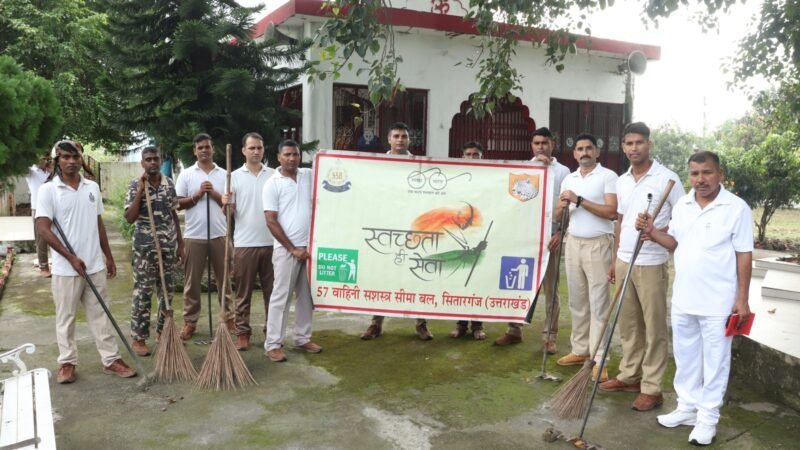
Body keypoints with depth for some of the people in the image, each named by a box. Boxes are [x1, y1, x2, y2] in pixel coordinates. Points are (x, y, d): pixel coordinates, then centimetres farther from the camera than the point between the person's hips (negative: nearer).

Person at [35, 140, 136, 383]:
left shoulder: (93, 187, 7)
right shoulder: (48, 190, -7)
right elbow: (43, 229, -12)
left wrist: (109, 257, 13)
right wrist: (71, 258, -16)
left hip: (95, 266, 4)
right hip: (65, 268, -4)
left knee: (100, 315, 10)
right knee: (66, 318, 8)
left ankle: (111, 360, 16)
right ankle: (67, 363, 21)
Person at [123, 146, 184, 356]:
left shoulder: (169, 184, 7)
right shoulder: (135, 185, -6)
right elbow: (129, 218, -15)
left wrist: (180, 243, 10)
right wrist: (140, 191, -20)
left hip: (168, 246, 5)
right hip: (145, 247, -5)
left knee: (167, 290, 11)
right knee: (142, 292, 0)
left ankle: (162, 331, 25)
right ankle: (138, 337, 9)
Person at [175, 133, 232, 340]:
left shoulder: (224, 175, 7)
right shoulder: (186, 174, 4)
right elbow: (178, 204, 1)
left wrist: (214, 194, -10)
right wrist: (197, 195, -11)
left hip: (219, 235, 1)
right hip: (194, 235, -1)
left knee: (224, 278, 8)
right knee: (192, 280, 4)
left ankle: (229, 317, 19)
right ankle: (190, 321, 13)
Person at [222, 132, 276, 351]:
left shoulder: (274, 175, 7)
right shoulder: (234, 176, 3)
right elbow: (229, 212, 4)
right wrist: (226, 204, -18)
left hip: (270, 242, 1)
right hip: (244, 243, -1)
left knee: (272, 290, 8)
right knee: (243, 292, 5)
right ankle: (242, 333, 14)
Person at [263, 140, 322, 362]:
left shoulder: (309, 175, 8)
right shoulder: (272, 184, -6)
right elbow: (271, 222, -10)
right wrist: (292, 249, -12)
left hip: (310, 246, 5)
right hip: (286, 249, -5)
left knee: (306, 295, 12)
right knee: (281, 296, -1)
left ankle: (302, 338, 24)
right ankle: (273, 344, 6)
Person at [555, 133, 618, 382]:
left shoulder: (608, 176, -5)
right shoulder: (569, 179, 13)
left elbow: (612, 212, -16)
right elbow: (559, 216, 14)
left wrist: (579, 200, -18)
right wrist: (561, 207, -9)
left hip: (598, 245, -6)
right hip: (573, 243, 6)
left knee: (598, 303, -4)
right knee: (577, 301, 11)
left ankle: (598, 359, 0)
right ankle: (580, 350, 21)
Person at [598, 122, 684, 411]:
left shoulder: (667, 178, -9)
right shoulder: (621, 181, 10)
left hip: (651, 265, -6)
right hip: (625, 262, 6)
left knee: (654, 328, 2)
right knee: (628, 324, 14)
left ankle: (652, 388, 9)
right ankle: (630, 376, 27)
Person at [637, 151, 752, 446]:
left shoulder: (737, 208, -10)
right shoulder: (681, 205, 5)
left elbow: (744, 256, -9)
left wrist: (742, 299, -10)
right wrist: (652, 232, -6)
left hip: (718, 302, -5)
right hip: (682, 299, 5)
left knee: (715, 360, 7)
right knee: (685, 356, 16)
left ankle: (708, 417, 19)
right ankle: (688, 407, 31)